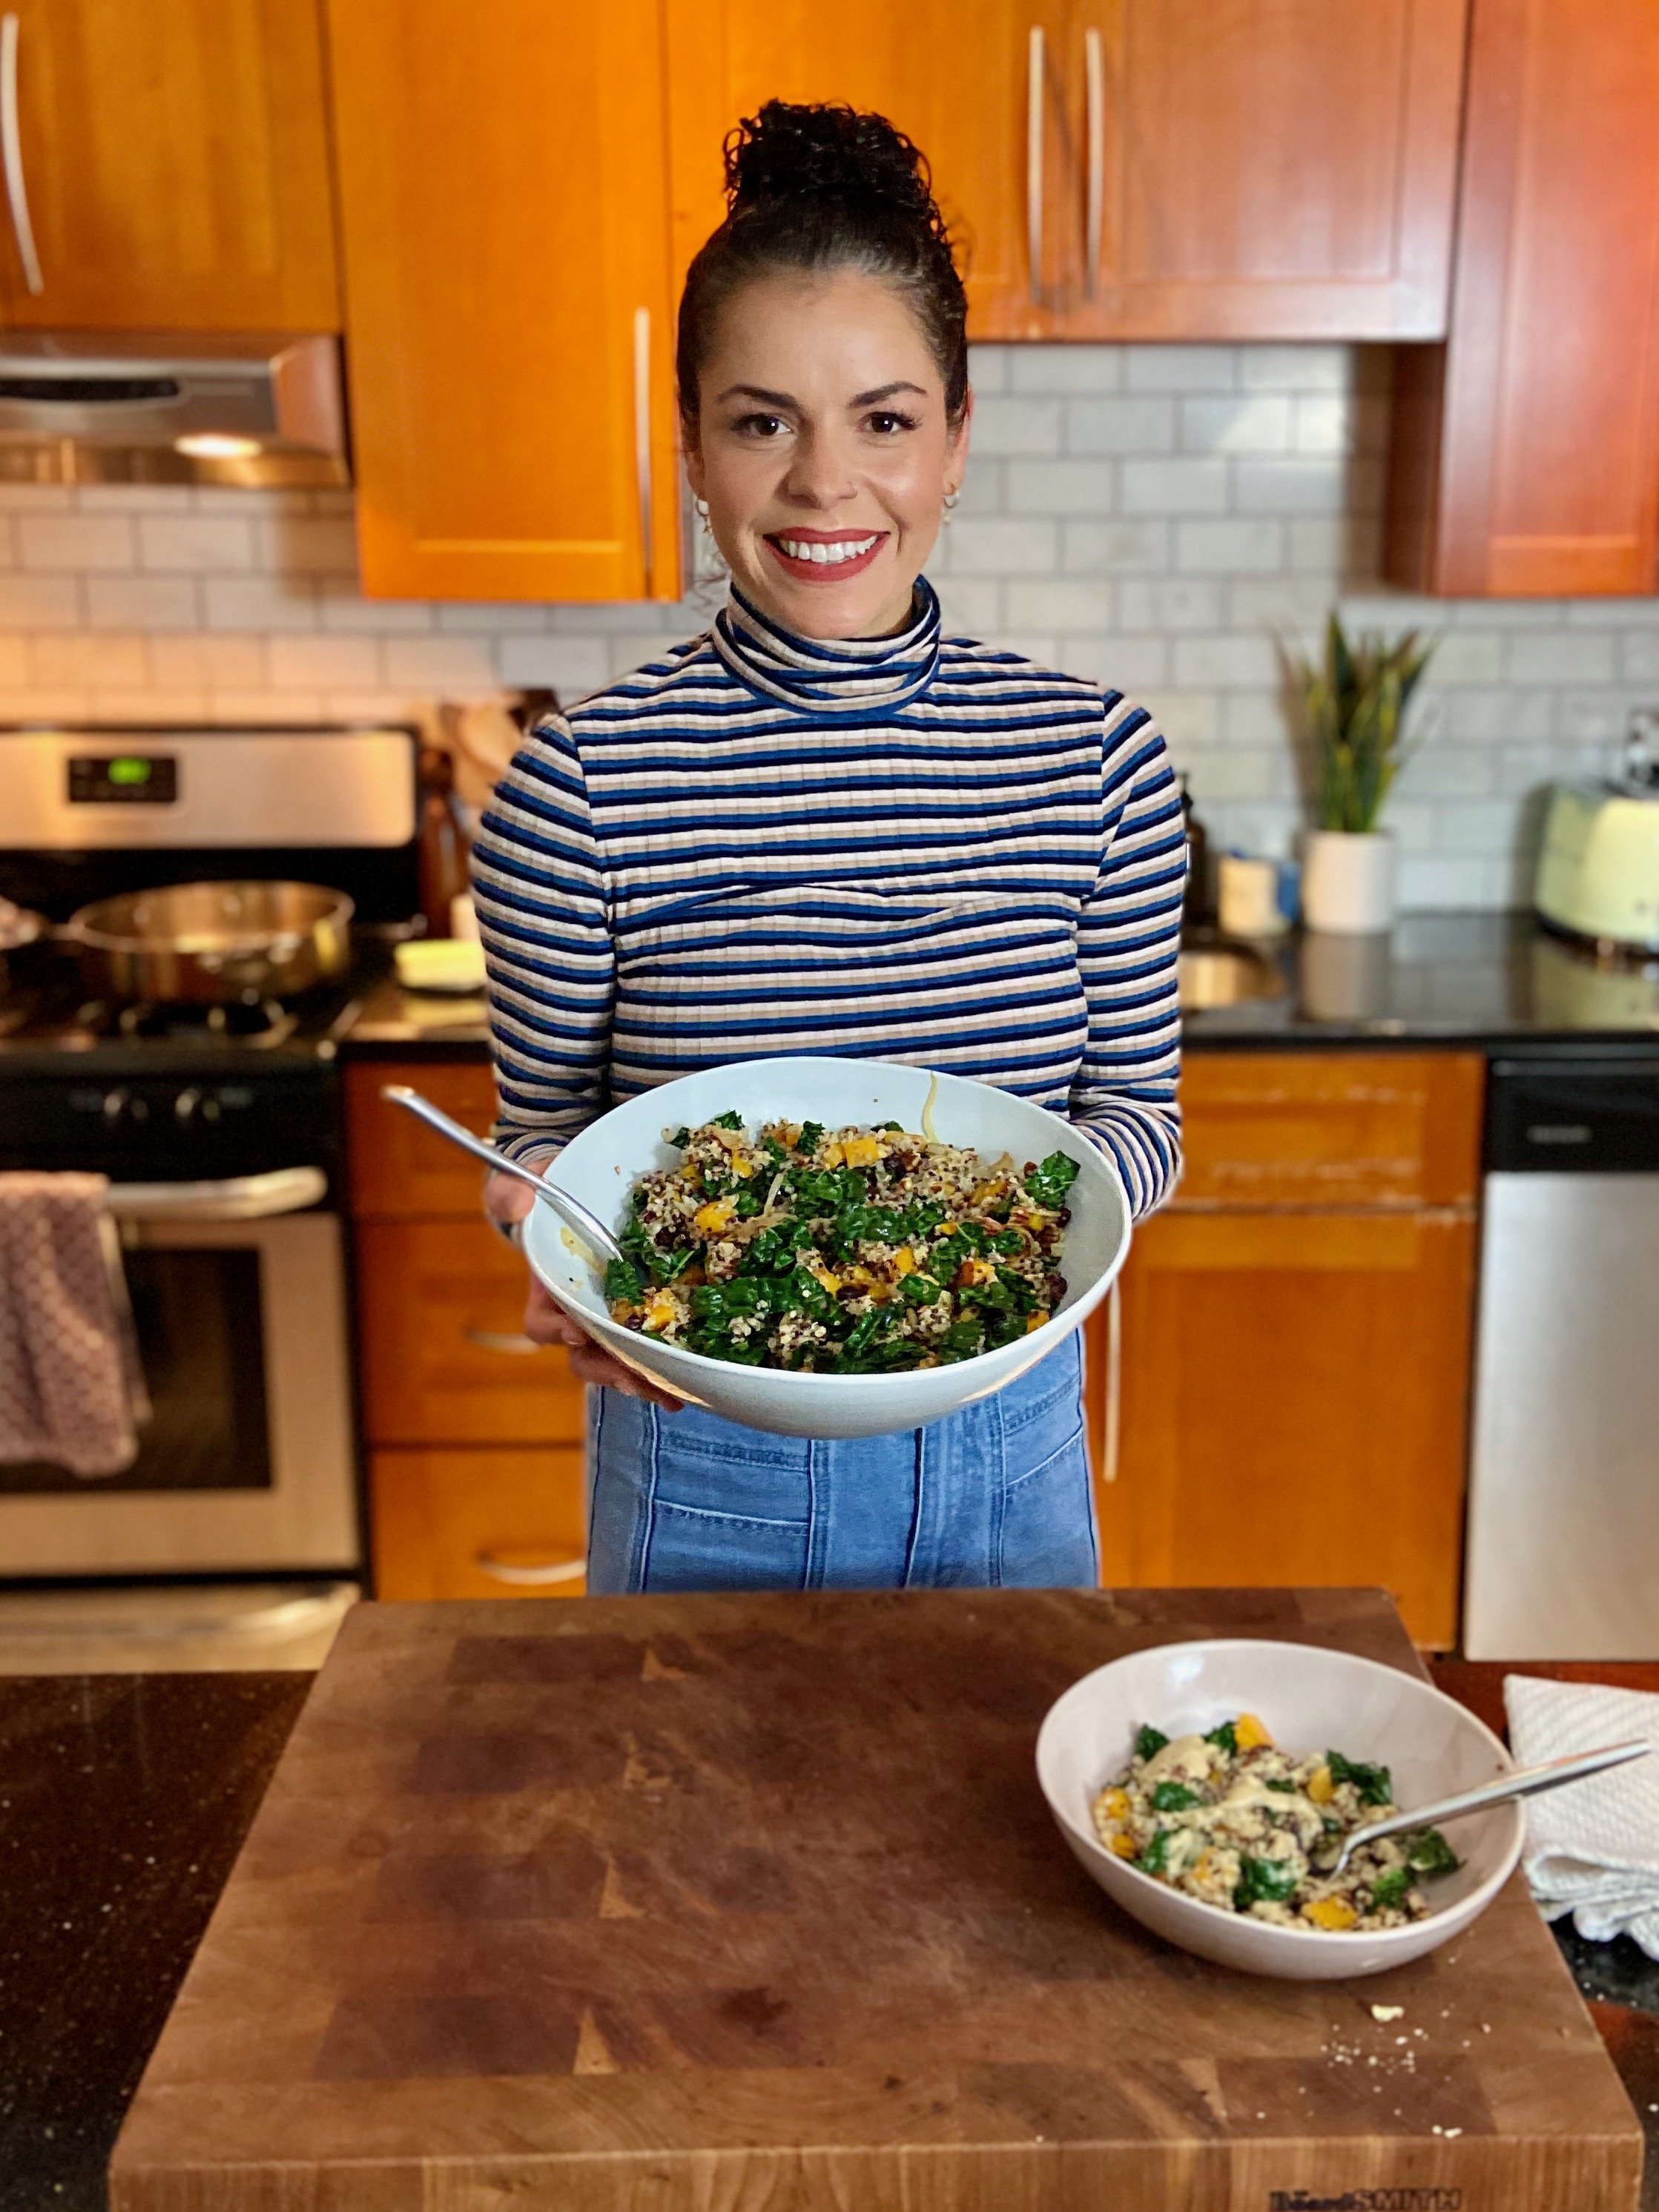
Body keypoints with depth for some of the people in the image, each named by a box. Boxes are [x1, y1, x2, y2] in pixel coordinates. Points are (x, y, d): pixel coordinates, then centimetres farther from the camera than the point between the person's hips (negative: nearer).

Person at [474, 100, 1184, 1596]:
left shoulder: (1098, 759, -8)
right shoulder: (584, 782, -14)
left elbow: (1138, 1109, -1)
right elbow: (545, 1134, -3)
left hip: (1006, 1448, 2)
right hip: (700, 1458, -1)